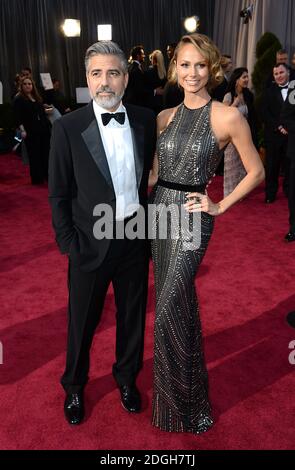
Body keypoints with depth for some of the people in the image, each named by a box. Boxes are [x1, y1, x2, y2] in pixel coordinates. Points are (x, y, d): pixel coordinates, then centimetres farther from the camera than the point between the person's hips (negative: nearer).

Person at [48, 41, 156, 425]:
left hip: (136, 237, 3)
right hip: (91, 243, -2)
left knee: (133, 315, 19)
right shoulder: (68, 127, -10)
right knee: (82, 321, 14)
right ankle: (74, 386, 41)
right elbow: (59, 194, -6)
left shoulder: (146, 121, -1)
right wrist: (68, 244, -8)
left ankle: (127, 377, 45)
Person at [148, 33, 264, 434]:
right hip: (160, 211, 6)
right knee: (179, 301, 17)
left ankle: (180, 404, 17)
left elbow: (256, 172, -1)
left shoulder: (227, 117, -8)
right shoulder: (166, 117, 8)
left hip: (192, 217, -6)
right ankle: (183, 383, 40)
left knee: (168, 309, -6)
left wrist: (220, 206, -5)